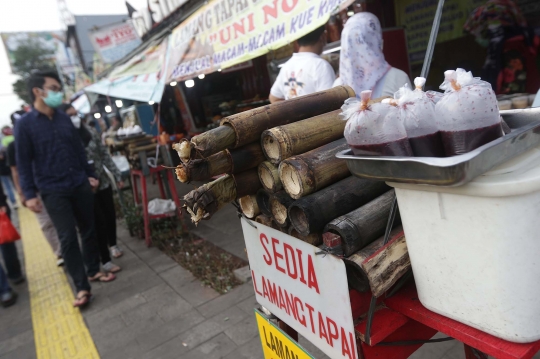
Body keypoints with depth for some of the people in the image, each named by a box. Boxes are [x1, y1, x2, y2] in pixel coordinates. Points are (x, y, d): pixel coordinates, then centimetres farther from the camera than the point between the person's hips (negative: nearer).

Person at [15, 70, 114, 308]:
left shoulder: (65, 119, 8)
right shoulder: (25, 124, -5)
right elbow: (23, 162, -5)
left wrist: (90, 174, 13)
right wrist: (29, 194, -10)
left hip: (80, 185, 5)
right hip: (53, 192, -4)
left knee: (88, 230, 11)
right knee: (67, 238, -3)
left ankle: (93, 270, 29)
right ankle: (82, 288, 5)